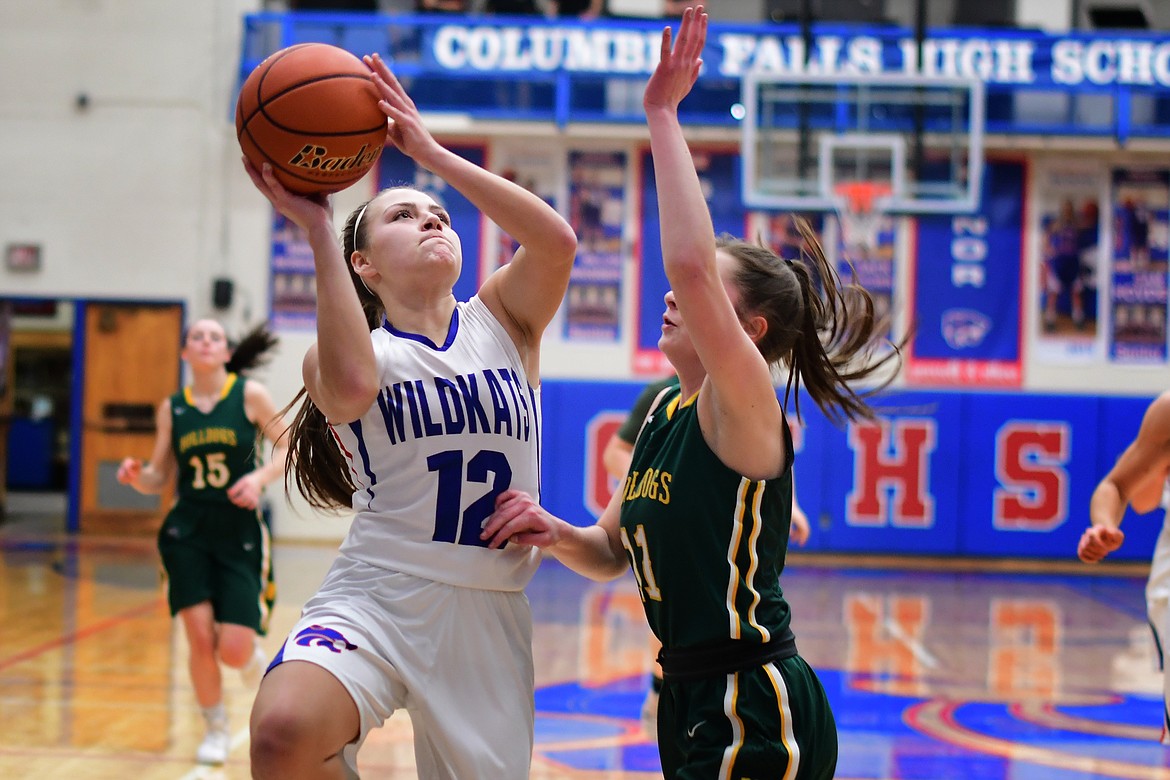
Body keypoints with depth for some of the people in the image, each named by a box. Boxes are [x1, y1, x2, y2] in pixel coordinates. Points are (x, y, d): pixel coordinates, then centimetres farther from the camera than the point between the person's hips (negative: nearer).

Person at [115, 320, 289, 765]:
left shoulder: (250, 395, -2)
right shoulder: (172, 408, 5)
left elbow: (288, 450, 2)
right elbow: (159, 479, 10)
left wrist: (259, 477, -17)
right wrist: (135, 475, -11)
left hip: (240, 533, -2)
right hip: (187, 531, 2)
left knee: (234, 650, -9)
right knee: (199, 637, -8)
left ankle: (263, 674, 30)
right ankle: (216, 729, 17)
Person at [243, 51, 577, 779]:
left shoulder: (504, 319, 11)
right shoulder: (350, 351, 4)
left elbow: (557, 239, -10)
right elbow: (350, 387, -22)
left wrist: (431, 152, -9)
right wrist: (318, 229, -16)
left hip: (490, 615, 3)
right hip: (376, 597, -3)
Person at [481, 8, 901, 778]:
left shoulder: (745, 410, -16)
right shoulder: (665, 409, 9)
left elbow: (689, 262, -33)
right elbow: (613, 554, 17)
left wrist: (663, 115, -27)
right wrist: (556, 532, -4)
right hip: (696, 705, 9)